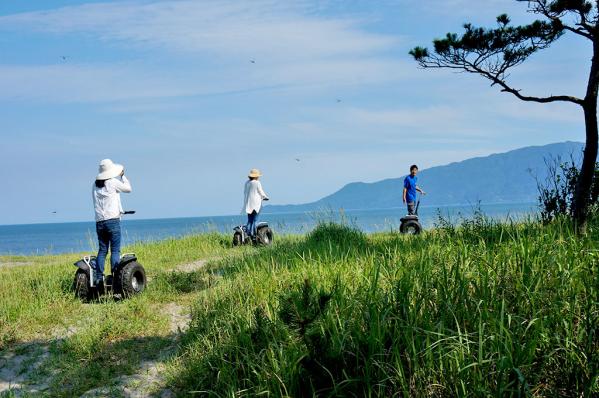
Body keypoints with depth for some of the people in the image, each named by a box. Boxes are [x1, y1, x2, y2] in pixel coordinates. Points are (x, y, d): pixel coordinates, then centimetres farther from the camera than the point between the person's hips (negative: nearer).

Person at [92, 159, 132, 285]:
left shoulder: (95, 185, 11)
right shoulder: (112, 182, -5)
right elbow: (128, 188, 8)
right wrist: (122, 176, 21)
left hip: (99, 221, 5)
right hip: (112, 220, -5)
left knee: (102, 250, 9)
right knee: (115, 250, -4)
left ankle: (98, 277, 3)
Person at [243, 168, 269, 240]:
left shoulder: (247, 183, 8)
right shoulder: (257, 183, -10)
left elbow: (245, 192, 15)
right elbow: (261, 193, -4)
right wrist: (266, 197, 15)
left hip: (248, 204, 6)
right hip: (256, 203, -6)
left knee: (249, 220, 11)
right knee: (255, 220, -4)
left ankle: (248, 233, 1)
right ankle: (253, 234, -10)